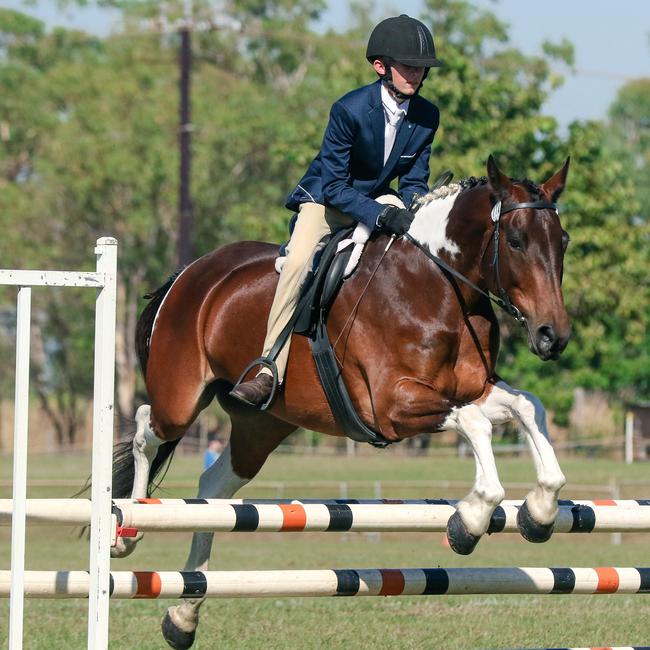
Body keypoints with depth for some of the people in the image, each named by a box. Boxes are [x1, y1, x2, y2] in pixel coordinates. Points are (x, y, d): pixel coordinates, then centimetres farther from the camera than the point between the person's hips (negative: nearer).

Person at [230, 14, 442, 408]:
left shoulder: (427, 117, -9)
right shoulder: (350, 109, -24)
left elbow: (415, 183, -1)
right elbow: (333, 184, -22)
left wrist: (408, 212, -24)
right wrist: (379, 215, -35)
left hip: (379, 201, 5)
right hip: (326, 199, -5)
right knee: (299, 261, -31)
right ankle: (268, 372, -33)